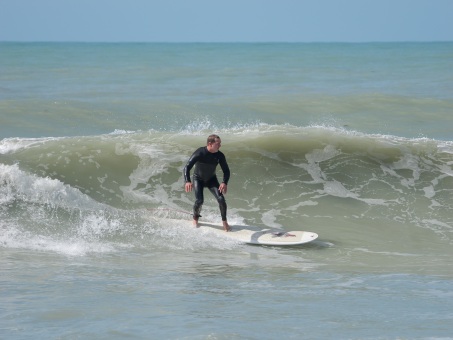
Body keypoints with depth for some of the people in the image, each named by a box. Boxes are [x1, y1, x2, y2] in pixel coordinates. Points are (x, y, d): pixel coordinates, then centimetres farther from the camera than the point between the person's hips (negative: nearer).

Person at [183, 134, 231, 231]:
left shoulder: (219, 156, -19)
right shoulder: (199, 153, -29)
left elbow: (226, 171, -12)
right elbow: (187, 167, -33)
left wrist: (224, 183, -32)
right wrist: (187, 181, -49)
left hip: (211, 179, 2)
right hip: (198, 179, -2)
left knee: (221, 199, -14)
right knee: (199, 200, -19)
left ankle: (224, 221, 6)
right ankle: (195, 218, 12)